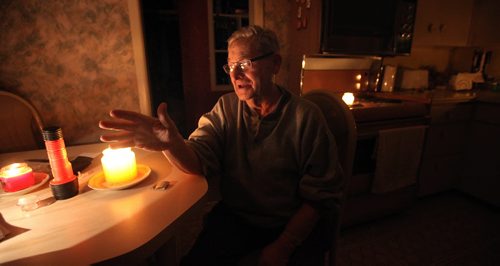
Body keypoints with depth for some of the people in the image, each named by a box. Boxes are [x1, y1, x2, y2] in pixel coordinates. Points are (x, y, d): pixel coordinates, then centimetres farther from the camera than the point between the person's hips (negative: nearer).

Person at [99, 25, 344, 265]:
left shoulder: (306, 116, -14)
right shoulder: (226, 108, -2)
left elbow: (319, 194, -11)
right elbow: (199, 161, -12)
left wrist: (284, 245, -17)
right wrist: (171, 143, -33)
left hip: (287, 226, -1)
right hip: (233, 217, 2)